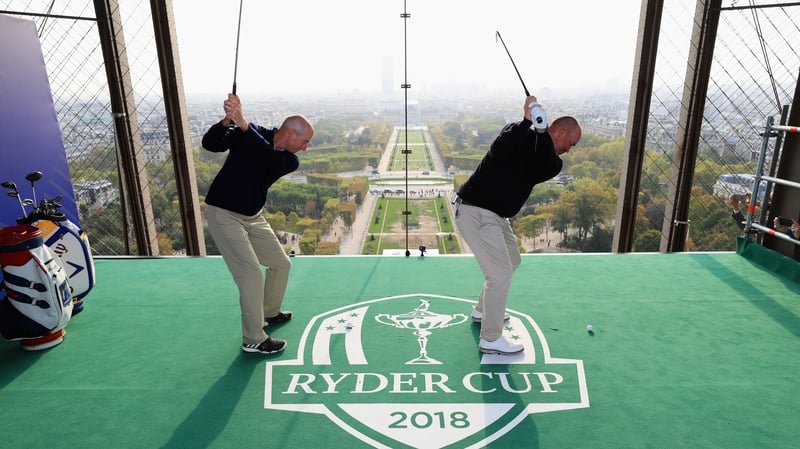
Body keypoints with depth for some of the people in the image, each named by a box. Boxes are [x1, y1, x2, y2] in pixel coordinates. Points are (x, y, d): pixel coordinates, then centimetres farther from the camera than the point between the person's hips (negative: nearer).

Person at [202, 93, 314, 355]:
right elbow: (209, 143, -23)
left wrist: (243, 124, -41)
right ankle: (253, 340, 4)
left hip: (254, 217, 7)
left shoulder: (290, 160, -5)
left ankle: (269, 313, 39)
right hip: (224, 215, -7)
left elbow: (269, 156, -27)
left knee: (281, 264, 14)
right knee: (252, 275, -11)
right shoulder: (247, 133, -13)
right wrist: (228, 120, -41)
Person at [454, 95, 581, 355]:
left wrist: (541, 130, -24)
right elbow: (497, 151, -30)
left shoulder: (551, 159, 10)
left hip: (495, 214, 10)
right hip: (475, 212, -9)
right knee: (501, 272, -9)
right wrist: (527, 121, -34)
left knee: (511, 261, 24)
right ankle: (490, 340, 5)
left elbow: (547, 170, -14)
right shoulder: (521, 135, -9)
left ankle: (483, 311, 41)